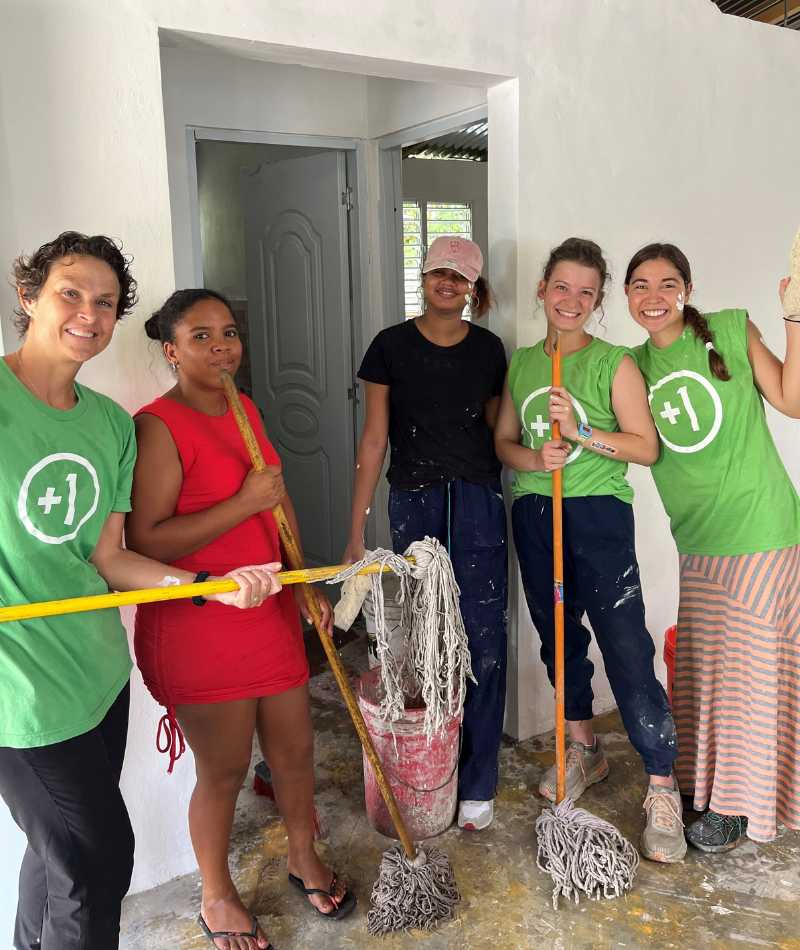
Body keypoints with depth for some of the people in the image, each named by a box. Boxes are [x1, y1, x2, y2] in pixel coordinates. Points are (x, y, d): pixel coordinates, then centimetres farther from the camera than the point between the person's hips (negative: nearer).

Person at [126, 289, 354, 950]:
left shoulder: (244, 410, 8)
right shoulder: (158, 426, -17)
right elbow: (144, 543, -23)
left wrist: (307, 586, 12)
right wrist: (244, 502, -24)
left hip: (271, 615, 7)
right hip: (198, 629, -7)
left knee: (295, 750, 19)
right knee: (224, 771, 10)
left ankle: (305, 859, 45)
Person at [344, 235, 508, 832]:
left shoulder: (488, 349, 6)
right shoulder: (392, 346, 1)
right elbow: (374, 438, 1)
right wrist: (357, 529, -2)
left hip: (478, 502, 1)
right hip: (413, 503, 0)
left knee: (483, 639, -1)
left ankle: (477, 781, 13)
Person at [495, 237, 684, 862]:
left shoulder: (614, 364, -4)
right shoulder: (521, 364, 11)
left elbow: (646, 447, -7)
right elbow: (503, 440, 14)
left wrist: (582, 430, -20)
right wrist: (532, 459, -7)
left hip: (599, 513, -5)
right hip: (535, 513, 5)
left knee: (627, 648, -8)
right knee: (558, 635, 14)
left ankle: (662, 788, 5)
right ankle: (584, 751, 34)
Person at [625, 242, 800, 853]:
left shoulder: (731, 331, -3)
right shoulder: (634, 365, 8)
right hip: (699, 540, 4)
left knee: (747, 662, 4)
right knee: (701, 663, 14)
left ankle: (737, 806, 22)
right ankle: (703, 782, 35)